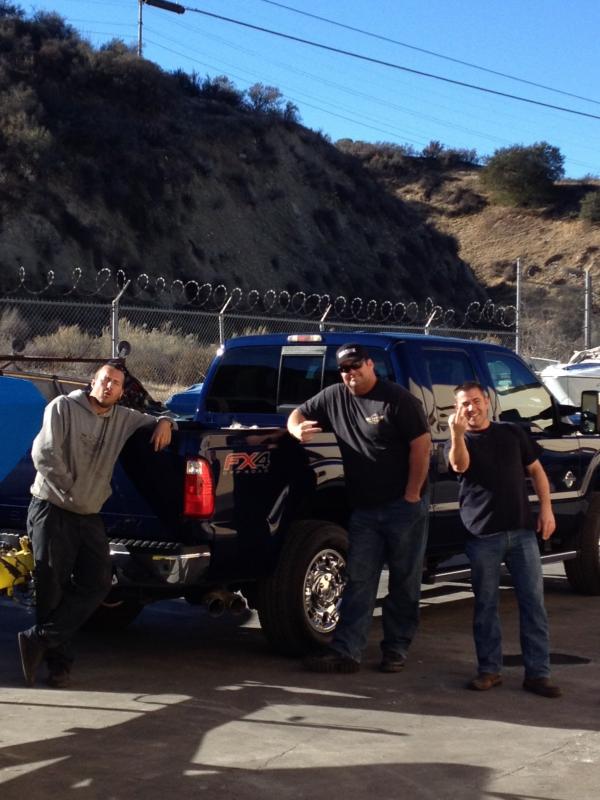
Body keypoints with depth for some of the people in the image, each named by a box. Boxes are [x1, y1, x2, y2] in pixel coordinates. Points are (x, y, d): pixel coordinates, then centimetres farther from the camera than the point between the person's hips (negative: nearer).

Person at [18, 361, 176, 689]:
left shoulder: (123, 419, 11)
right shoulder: (63, 407, -6)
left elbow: (154, 422, 28)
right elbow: (44, 455, -14)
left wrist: (164, 422, 4)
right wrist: (70, 491, -12)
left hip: (89, 516, 6)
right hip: (51, 510, -6)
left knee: (97, 583, -5)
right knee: (51, 585, -4)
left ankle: (39, 640, -4)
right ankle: (57, 660, 5)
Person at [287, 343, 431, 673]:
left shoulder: (398, 399, -9)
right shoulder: (334, 397, 8)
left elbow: (421, 445, -11)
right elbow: (299, 414, 20)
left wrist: (412, 494, -14)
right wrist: (297, 429, -6)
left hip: (404, 506, -5)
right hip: (364, 509, 5)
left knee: (404, 581, 4)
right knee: (358, 580, 0)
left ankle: (396, 649, 14)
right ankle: (345, 651, -2)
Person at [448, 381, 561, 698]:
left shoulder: (513, 432, 11)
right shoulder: (462, 441, 4)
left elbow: (536, 470, 16)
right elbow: (459, 466, -19)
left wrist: (546, 509, 4)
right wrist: (457, 434, -37)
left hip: (522, 530, 2)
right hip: (482, 536, -2)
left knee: (533, 602, 0)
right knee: (485, 605, 4)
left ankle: (537, 672, 4)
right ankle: (489, 669, 14)